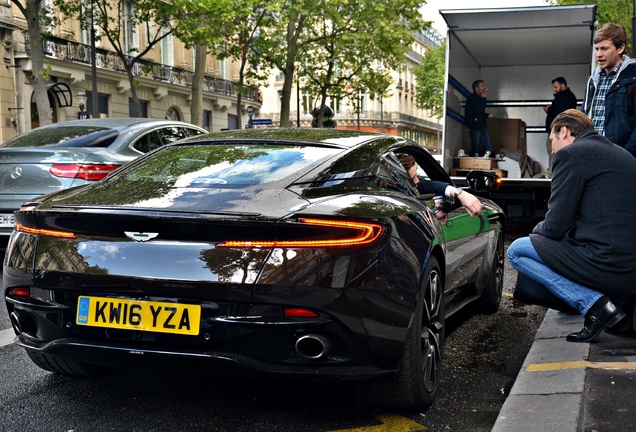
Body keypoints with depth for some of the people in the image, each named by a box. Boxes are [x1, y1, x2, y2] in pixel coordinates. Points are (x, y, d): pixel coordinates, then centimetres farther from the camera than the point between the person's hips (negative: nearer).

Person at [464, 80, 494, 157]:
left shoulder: (479, 98, 18)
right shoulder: (471, 98, -9)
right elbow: (479, 110, -22)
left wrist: (487, 116, 16)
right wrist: (484, 98, -13)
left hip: (482, 127, 9)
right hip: (474, 127, -9)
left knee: (488, 149, 2)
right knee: (475, 150, -9)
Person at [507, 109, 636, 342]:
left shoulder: (570, 153, -7)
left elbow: (555, 226, -9)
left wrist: (537, 229, 14)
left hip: (607, 265, -9)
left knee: (516, 251, 5)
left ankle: (594, 303, -7)